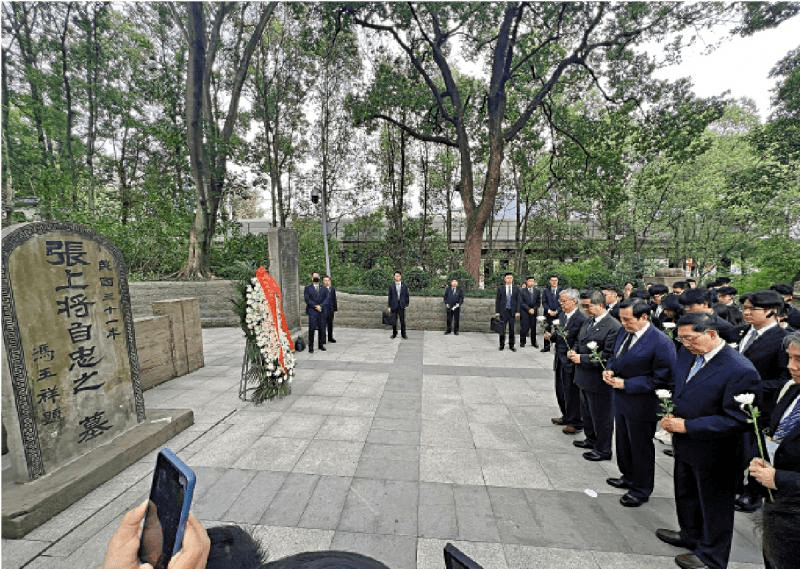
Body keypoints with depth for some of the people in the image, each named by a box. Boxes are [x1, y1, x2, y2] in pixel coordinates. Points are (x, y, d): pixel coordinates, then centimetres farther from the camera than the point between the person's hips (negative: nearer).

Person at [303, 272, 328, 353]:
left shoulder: (324, 288, 15)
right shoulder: (308, 288, 7)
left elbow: (326, 298, 5)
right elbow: (307, 299, -4)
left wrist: (320, 305, -11)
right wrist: (315, 306, -13)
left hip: (322, 311, 3)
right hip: (312, 311, -3)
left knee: (322, 329, 5)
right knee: (311, 329, -6)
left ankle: (321, 345, 15)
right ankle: (311, 347, -1)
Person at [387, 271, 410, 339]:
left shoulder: (405, 286, 5)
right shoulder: (391, 286, 4)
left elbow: (407, 295, 8)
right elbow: (390, 296, 5)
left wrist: (407, 304, 3)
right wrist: (389, 306, 3)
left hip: (402, 305, 0)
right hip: (394, 306, 0)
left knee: (402, 321, 2)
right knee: (394, 321, 5)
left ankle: (403, 334, 11)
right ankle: (394, 334, 18)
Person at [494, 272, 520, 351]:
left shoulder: (516, 289, 7)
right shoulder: (500, 289, 4)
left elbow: (518, 301, 6)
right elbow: (497, 301, 3)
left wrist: (517, 311, -3)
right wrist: (497, 312, -2)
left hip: (512, 312, 1)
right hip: (503, 311, -1)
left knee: (512, 329, 5)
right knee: (502, 329, 2)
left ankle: (511, 345, 15)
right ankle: (502, 345, 14)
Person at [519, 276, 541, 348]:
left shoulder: (537, 291, 12)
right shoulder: (522, 291, 2)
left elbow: (538, 302, 11)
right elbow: (521, 302, -3)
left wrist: (534, 309, -4)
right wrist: (528, 309, -11)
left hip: (534, 312, 3)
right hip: (524, 312, -3)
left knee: (534, 327, 3)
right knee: (524, 327, -6)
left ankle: (534, 342, 14)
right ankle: (522, 342, 6)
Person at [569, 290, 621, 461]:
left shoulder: (613, 327, -21)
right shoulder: (588, 322, 7)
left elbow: (608, 356, -24)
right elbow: (580, 342, 19)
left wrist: (582, 358, -23)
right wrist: (573, 351, -2)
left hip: (599, 381, -9)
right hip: (584, 377, 9)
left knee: (601, 416, 9)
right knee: (587, 413, 25)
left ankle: (603, 450, 27)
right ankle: (591, 439, 45)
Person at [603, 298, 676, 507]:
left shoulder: (660, 342, -23)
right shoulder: (624, 332, -1)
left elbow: (662, 378, -20)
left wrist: (626, 384, -22)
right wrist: (609, 369, -6)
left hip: (641, 405, -7)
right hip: (621, 400, 7)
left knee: (640, 447, 13)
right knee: (623, 442, 24)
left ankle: (641, 490, 34)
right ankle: (628, 478, 46)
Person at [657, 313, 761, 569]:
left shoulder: (741, 370, -26)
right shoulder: (687, 354, -4)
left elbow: (736, 420, -24)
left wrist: (687, 426, -25)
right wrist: (671, 414, -5)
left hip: (713, 454, -7)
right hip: (684, 444, 7)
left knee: (714, 505, 17)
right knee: (685, 495, 27)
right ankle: (690, 536, 51)